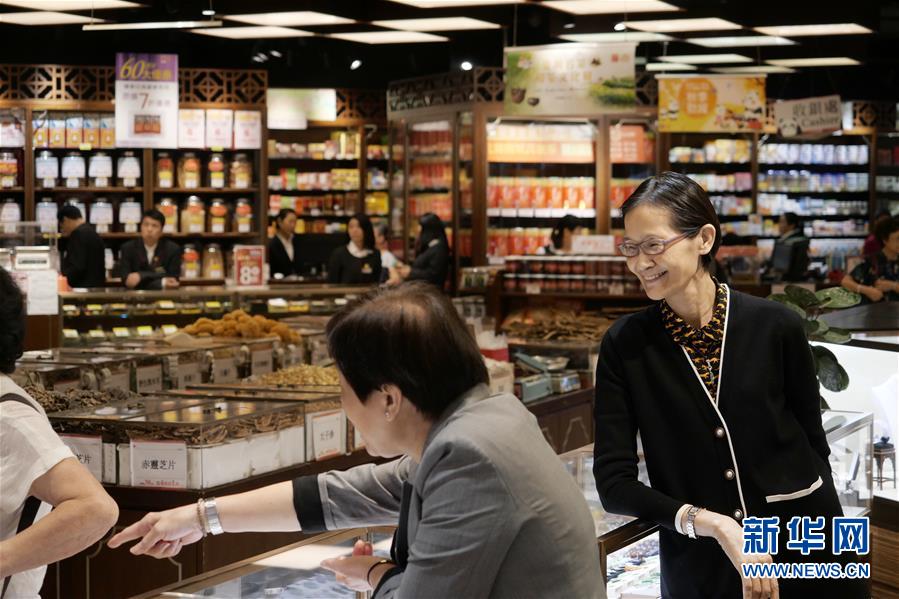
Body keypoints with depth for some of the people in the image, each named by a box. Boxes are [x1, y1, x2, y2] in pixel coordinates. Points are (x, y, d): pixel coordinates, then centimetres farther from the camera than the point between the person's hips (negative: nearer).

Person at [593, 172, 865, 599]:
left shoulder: (776, 327, -8)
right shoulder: (624, 346, -7)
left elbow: (813, 445, 4)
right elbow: (614, 483, -11)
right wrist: (711, 524, -22)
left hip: (806, 554, 0)